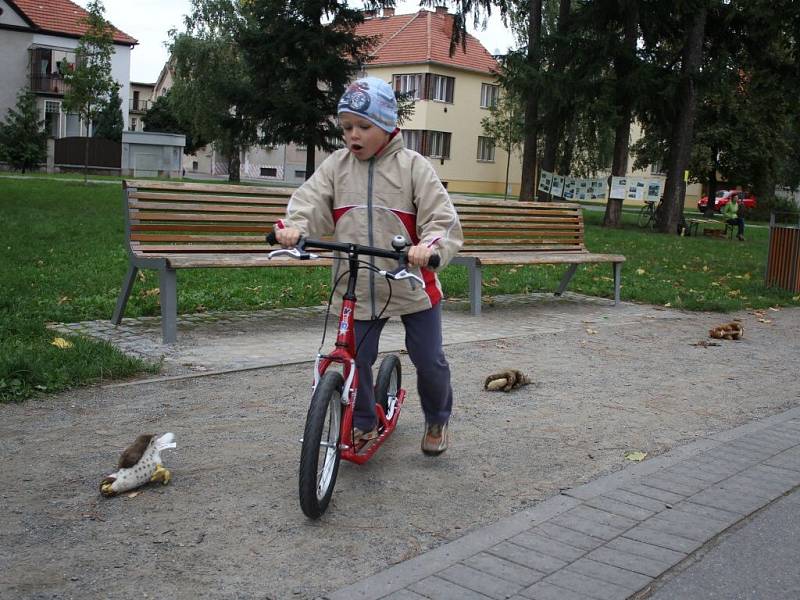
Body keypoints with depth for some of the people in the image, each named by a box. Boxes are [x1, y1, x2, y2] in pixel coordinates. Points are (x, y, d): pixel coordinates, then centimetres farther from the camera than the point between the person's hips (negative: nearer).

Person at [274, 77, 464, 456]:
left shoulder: (413, 166, -5)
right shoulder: (336, 166, 2)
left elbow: (442, 218, -12)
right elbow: (310, 201, -10)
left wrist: (430, 246, -34)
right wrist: (294, 226, -32)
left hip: (412, 285, -2)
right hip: (358, 288, 2)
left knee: (429, 360, 8)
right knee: (355, 361, 3)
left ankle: (437, 419, 35)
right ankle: (363, 423, 29)